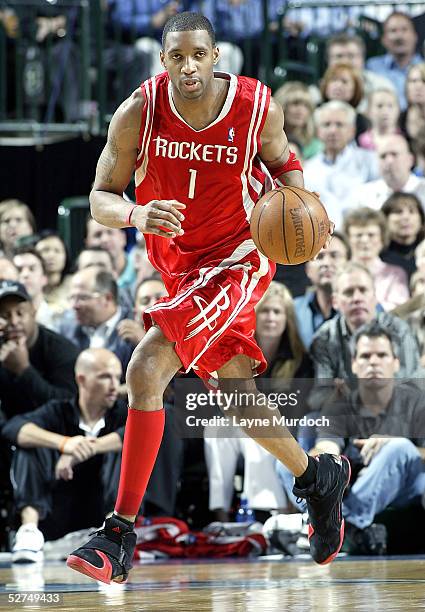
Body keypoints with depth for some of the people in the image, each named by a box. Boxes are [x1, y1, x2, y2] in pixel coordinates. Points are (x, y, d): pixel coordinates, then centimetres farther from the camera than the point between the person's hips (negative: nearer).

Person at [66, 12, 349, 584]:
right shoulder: (140, 112, -16)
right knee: (237, 396, 15)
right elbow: (100, 197, -11)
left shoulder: (257, 106, -17)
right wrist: (135, 215, -33)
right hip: (175, 259, 4)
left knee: (147, 368, -22)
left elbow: (281, 161, 5)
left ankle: (120, 535, -17)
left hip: (234, 258, -4)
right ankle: (318, 478, 42)